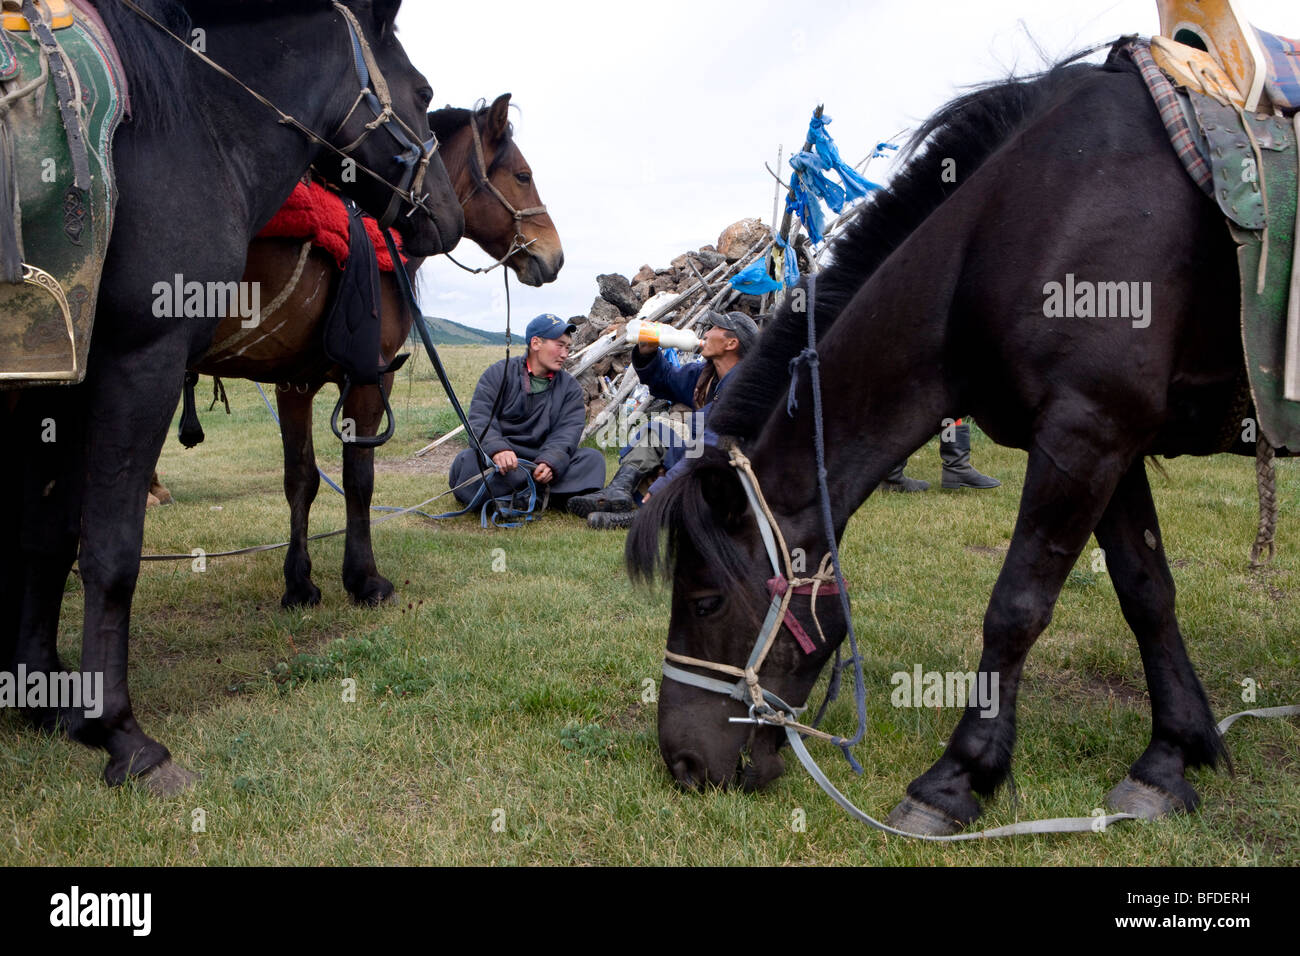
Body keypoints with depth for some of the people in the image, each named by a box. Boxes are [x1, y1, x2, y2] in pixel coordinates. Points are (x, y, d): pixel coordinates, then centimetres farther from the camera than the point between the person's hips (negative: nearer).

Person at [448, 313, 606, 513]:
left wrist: (550, 461, -26)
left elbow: (568, 431, -3)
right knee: (468, 460, -33)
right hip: (501, 461, -3)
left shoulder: (570, 387, 12)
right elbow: (479, 418, -8)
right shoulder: (499, 374, 4)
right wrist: (497, 449, -31)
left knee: (592, 458, -21)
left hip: (543, 461, 3)